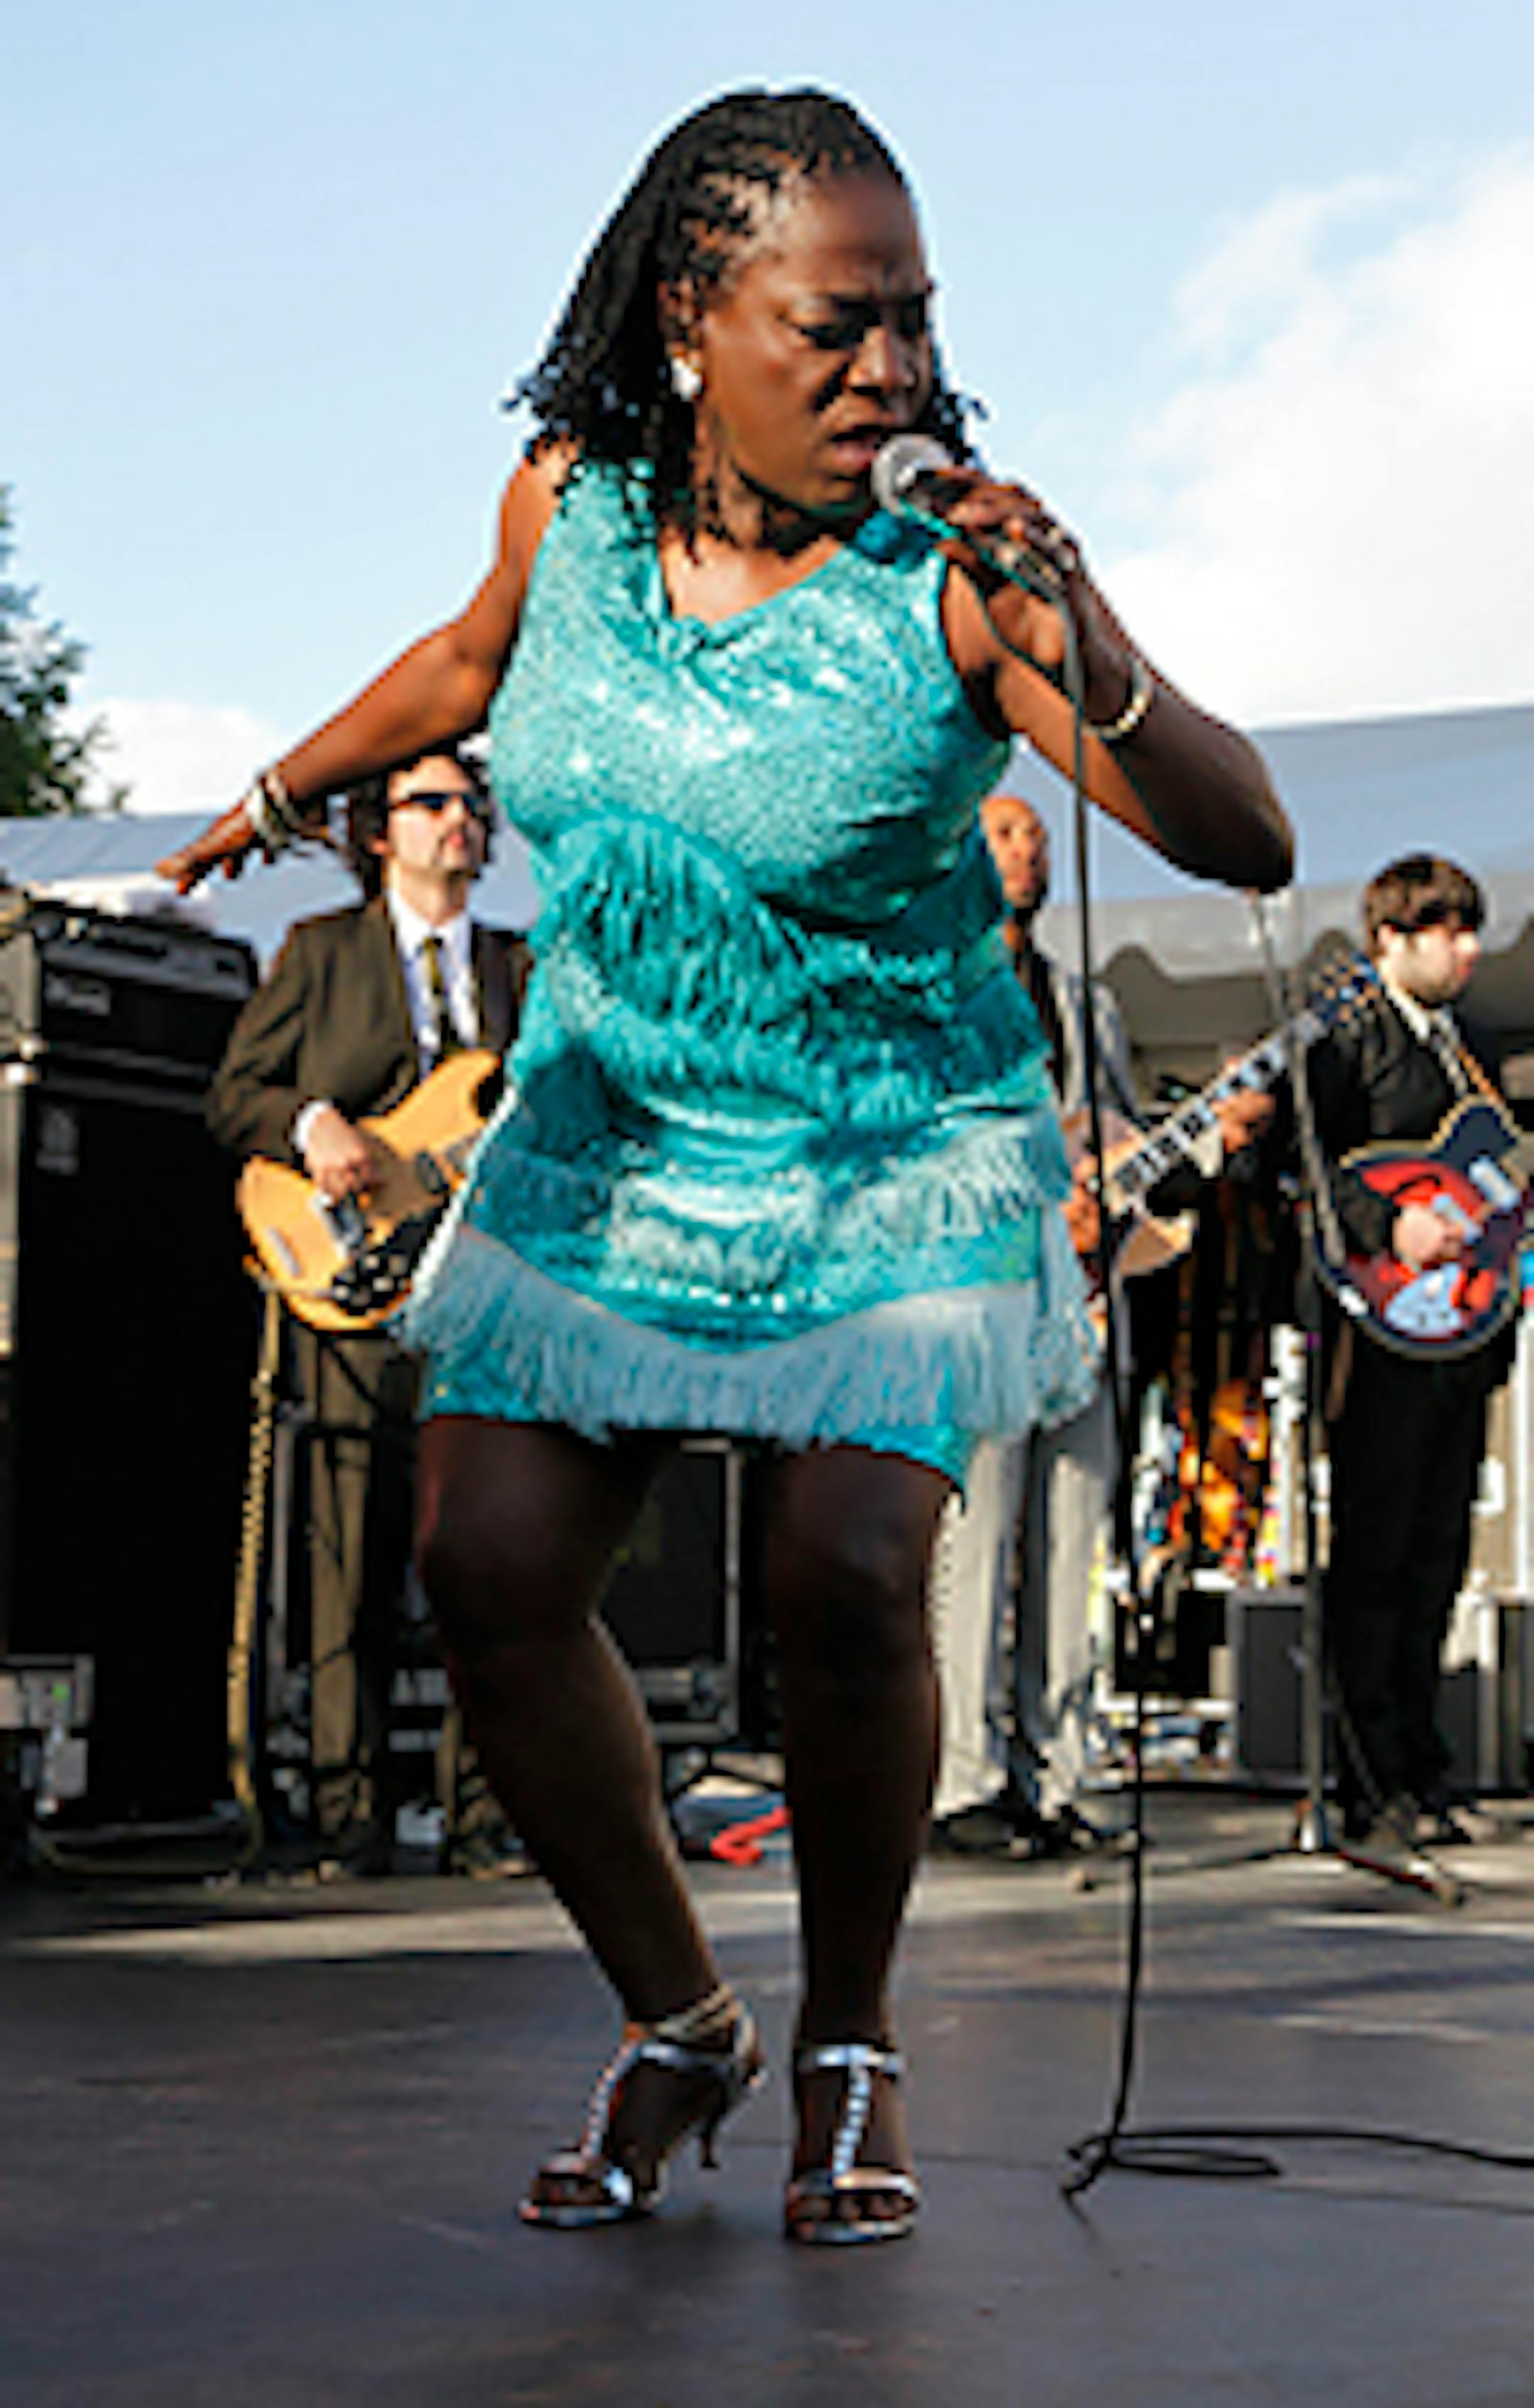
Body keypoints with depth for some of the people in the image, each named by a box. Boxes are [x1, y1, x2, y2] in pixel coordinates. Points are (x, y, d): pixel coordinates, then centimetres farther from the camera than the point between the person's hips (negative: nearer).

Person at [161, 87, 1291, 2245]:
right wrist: (288, 791, 33)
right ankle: (677, 2023, 14)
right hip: (612, 1134, 4)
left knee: (845, 1581, -20)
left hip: (897, 1157, -4)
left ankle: (852, 2049, 7)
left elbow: (1246, 844, -24)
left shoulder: (952, 574, -19)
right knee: (491, 1566, -7)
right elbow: (472, 660, 18)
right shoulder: (567, 506, -7)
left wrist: (1090, 667, -42)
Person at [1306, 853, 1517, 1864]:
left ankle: (1422, 1773, 19)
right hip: (1385, 1329, -7)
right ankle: (1373, 1792, 0)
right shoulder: (1348, 1040, -4)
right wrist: (1390, 1226, -27)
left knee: (1437, 1560, 10)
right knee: (1373, 1562, -5)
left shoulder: (1470, 1048, 20)